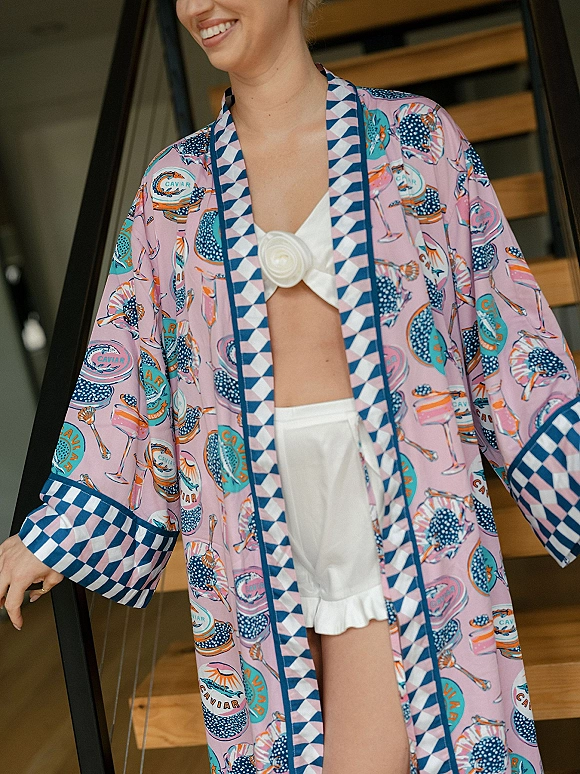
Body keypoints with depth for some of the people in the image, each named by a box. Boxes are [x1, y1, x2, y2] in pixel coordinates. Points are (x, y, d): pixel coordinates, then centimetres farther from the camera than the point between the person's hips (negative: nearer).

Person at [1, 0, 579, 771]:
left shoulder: (418, 139, 2)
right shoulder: (174, 185, 8)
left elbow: (506, 327, 4)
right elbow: (125, 366, 10)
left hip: (399, 515, -2)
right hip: (258, 533, 3)